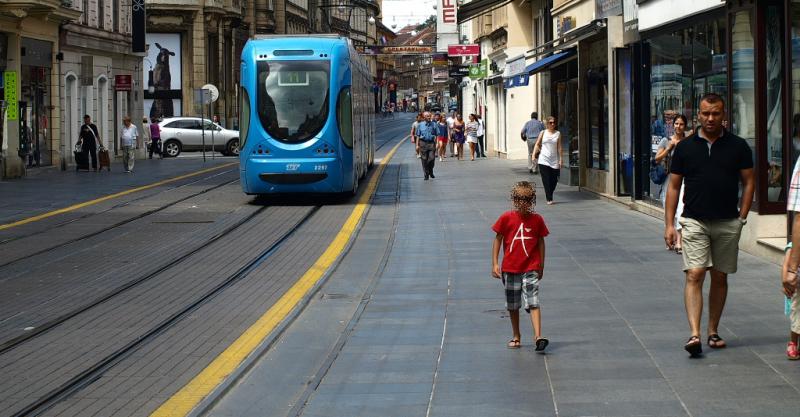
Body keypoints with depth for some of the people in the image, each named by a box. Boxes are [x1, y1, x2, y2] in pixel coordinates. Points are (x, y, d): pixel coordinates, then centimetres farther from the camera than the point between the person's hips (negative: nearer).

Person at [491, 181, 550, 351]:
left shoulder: (537, 220, -1)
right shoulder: (506, 218, -2)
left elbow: (541, 242, 7)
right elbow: (498, 239, 2)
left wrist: (541, 266, 9)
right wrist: (495, 263, -4)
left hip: (531, 268, -2)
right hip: (510, 268, 2)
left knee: (533, 302, -14)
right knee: (512, 305, 13)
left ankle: (538, 336, -22)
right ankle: (516, 337, 27)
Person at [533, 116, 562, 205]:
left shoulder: (558, 134, 6)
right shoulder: (543, 133, 4)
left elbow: (559, 147, 5)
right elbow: (537, 144, 5)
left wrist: (560, 159, 1)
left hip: (554, 160, 2)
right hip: (544, 160, -2)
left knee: (554, 180, 3)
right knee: (546, 179, -7)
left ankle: (550, 197, 23)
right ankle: (549, 199, -6)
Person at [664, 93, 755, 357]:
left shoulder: (738, 146, 3)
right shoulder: (685, 147, 3)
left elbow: (749, 182, 8)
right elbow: (674, 187, 6)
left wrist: (742, 217, 0)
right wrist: (669, 224, 1)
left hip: (728, 224, 1)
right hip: (694, 222, -1)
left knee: (720, 277, 10)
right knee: (694, 276, -13)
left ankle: (713, 332, 22)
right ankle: (694, 335, -20)